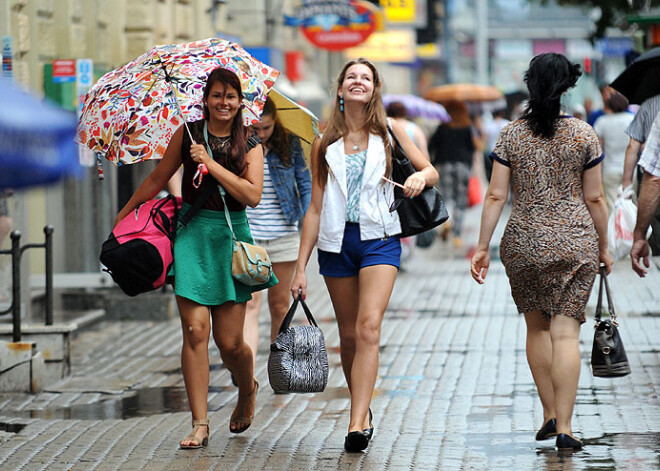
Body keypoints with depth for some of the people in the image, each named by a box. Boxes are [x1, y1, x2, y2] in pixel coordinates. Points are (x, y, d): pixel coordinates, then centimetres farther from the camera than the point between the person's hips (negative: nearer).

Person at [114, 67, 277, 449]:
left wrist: (211, 163, -16)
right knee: (195, 331, -10)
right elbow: (158, 180, 15)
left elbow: (253, 195, -11)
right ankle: (200, 424, -6)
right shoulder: (187, 135, 5)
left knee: (230, 341, 0)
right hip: (192, 234, 0)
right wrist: (125, 214, 17)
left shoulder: (250, 143, 2)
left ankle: (248, 389, 34)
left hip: (231, 237, 0)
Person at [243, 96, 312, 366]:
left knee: (280, 304, 11)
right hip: (246, 235, -2)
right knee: (250, 303, -14)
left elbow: (305, 184, 7)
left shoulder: (289, 144, 2)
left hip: (283, 235, 2)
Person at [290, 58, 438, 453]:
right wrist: (301, 267, 4)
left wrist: (420, 176, -15)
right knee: (349, 334, 7)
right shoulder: (326, 144, 8)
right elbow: (316, 208, 8)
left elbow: (432, 171, 11)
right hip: (336, 241, 2)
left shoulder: (389, 132, 5)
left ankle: (357, 425, -23)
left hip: (379, 238, -2)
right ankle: (363, 411, 25)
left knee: (369, 327, -17)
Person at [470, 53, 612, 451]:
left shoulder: (511, 135, -1)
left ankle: (550, 413, 20)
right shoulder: (584, 134, -3)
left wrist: (483, 246, 2)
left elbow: (496, 196, -3)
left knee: (537, 327, 18)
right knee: (565, 332, -3)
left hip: (524, 243, 1)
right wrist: (603, 246, 10)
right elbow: (594, 198, 0)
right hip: (575, 242, -1)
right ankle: (564, 426, -8)